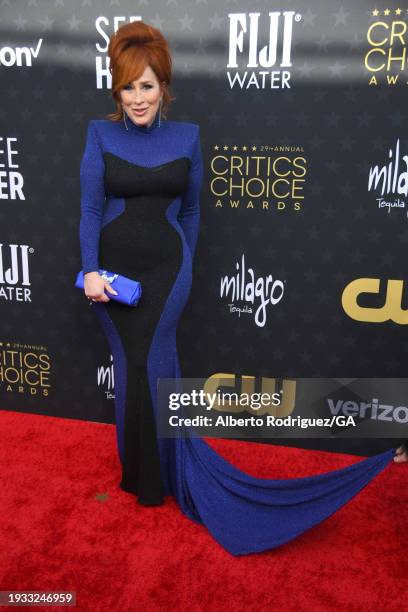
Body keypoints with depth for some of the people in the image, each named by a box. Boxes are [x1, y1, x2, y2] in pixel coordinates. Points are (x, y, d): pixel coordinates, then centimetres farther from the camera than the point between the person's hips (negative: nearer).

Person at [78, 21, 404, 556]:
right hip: (112, 265, 2)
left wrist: (184, 267, 11)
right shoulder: (100, 133, 2)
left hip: (165, 266, -1)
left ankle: (148, 477, 18)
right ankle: (173, 470, 26)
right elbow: (90, 209, -1)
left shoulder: (187, 136, 1)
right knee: (136, 367, 6)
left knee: (145, 367, -5)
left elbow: (190, 210, 9)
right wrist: (91, 269, -10)